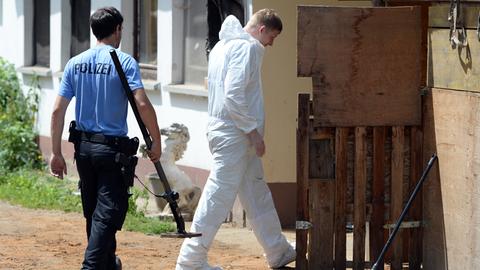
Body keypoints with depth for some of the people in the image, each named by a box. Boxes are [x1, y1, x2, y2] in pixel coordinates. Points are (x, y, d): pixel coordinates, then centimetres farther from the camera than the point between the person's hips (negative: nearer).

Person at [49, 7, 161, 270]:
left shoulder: (75, 63, 5)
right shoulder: (124, 61, -9)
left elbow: (57, 111, 1)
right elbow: (142, 104, -20)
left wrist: (56, 153, 5)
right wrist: (156, 141, -10)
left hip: (83, 147, 6)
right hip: (113, 148, -6)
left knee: (94, 212, 18)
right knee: (108, 213, -5)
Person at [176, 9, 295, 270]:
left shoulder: (223, 45, 15)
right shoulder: (246, 48, -15)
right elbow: (234, 95, -23)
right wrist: (253, 131, -17)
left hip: (223, 128, 11)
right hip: (234, 133, -11)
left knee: (257, 194, 18)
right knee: (219, 196, -6)